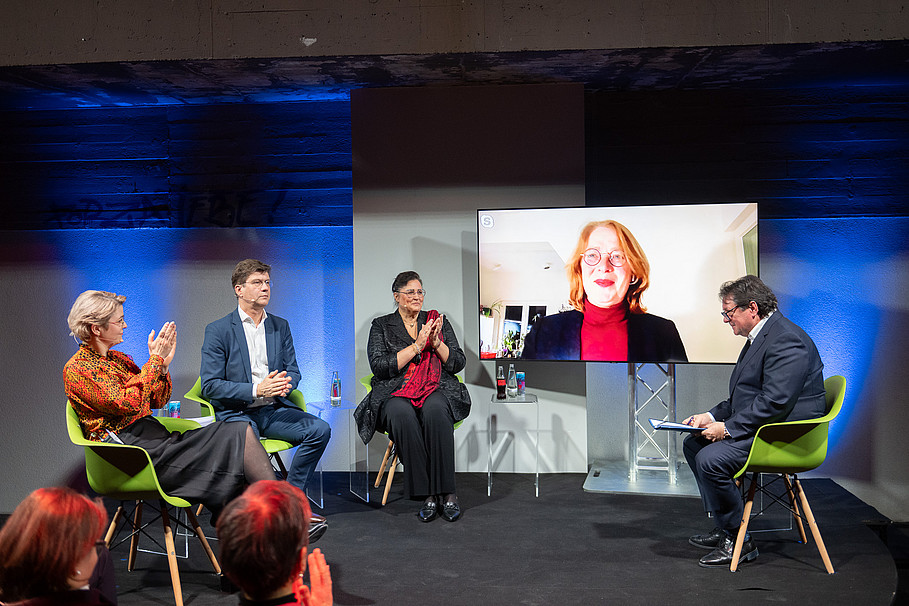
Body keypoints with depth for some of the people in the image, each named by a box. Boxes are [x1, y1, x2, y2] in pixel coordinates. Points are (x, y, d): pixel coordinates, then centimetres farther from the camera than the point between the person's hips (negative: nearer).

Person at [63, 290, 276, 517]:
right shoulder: (76, 369, -6)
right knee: (239, 437, -20)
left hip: (154, 436, 8)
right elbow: (128, 404, -18)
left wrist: (163, 364, 3)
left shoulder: (118, 359, 19)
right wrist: (155, 360, -12)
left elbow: (157, 401, 18)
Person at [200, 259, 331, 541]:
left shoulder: (280, 326, 14)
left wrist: (285, 384, -10)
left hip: (273, 409, 5)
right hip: (235, 412, -5)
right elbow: (210, 386, -8)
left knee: (320, 429, -21)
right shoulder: (218, 330, -3)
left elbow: (293, 370, 16)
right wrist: (256, 390, -20)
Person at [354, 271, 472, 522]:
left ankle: (446, 492, -32)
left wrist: (437, 342, -7)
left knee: (435, 410, -36)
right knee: (402, 414, -36)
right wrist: (416, 346, -9)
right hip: (395, 392, -1)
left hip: (437, 390, 1)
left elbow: (458, 363, 11)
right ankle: (427, 494, -31)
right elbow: (379, 366, -3)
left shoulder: (438, 321, 18)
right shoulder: (381, 326, 13)